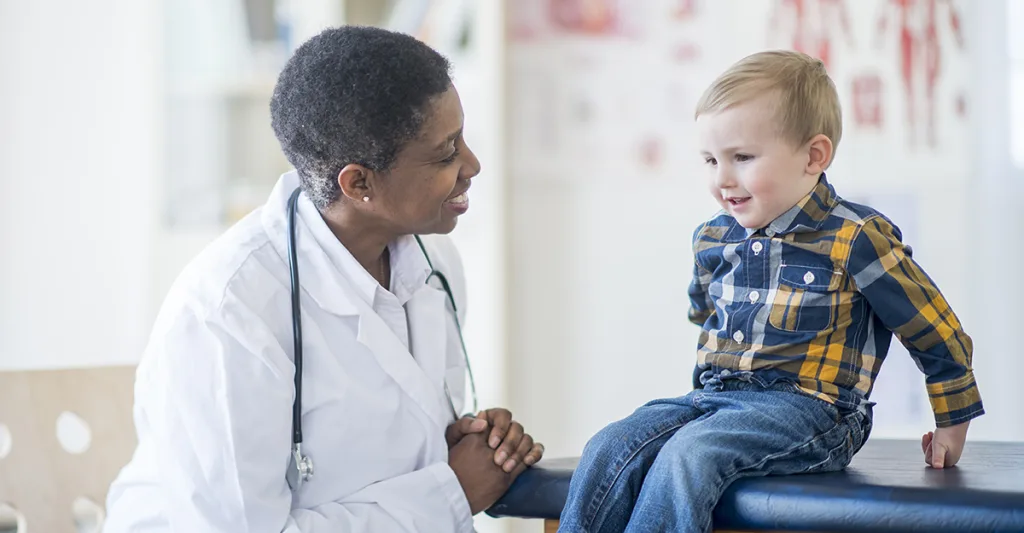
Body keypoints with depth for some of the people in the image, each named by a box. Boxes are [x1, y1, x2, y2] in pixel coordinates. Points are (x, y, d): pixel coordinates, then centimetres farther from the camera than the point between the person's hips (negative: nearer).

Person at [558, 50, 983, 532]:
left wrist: (952, 424, 9)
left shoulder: (855, 240, -7)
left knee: (688, 454, -33)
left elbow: (936, 332, 2)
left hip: (807, 406, -6)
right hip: (713, 397, 6)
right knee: (609, 451, -19)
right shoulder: (712, 240, 12)